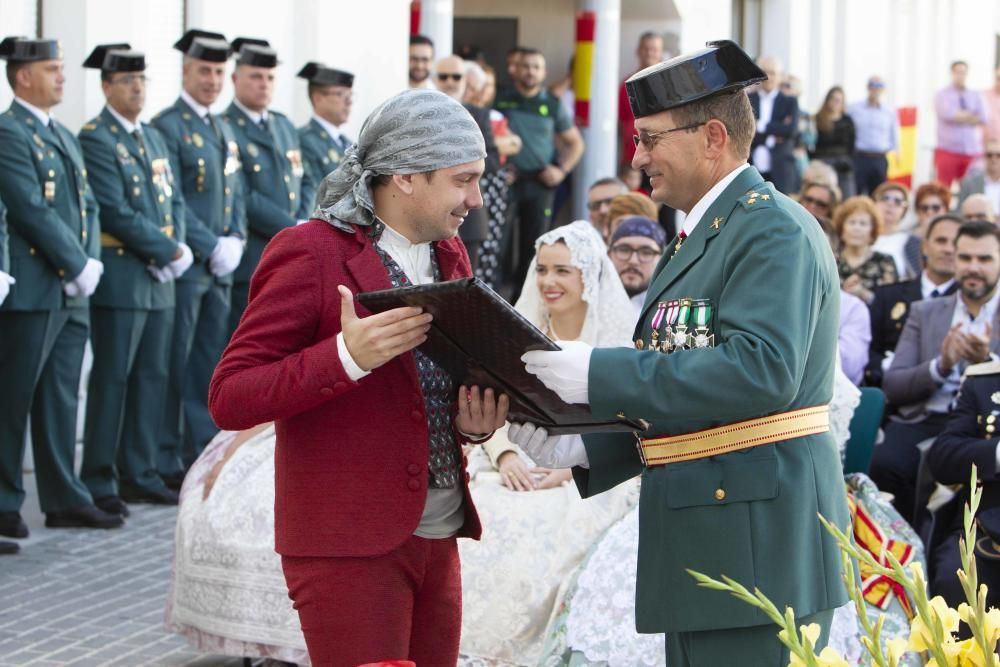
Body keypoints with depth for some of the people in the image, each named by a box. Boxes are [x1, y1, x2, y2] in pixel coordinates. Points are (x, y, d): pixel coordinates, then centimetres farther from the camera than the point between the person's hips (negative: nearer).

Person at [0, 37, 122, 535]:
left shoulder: (64, 137, 19)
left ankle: (64, 501, 16)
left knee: (60, 399, 12)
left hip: (72, 293, 9)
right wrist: (78, 267, -14)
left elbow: (88, 207, 16)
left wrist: (91, 262, 0)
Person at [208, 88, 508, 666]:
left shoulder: (448, 256, 14)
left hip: (438, 537, 7)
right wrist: (347, 356, -28)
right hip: (347, 542, -7)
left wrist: (474, 422, 1)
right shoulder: (311, 254, -11)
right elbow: (229, 400, -15)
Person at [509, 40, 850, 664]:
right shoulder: (701, 236, 20)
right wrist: (580, 449, 7)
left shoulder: (773, 229, -12)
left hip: (757, 551, -10)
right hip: (704, 545, 10)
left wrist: (600, 374, -25)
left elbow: (760, 371, -26)